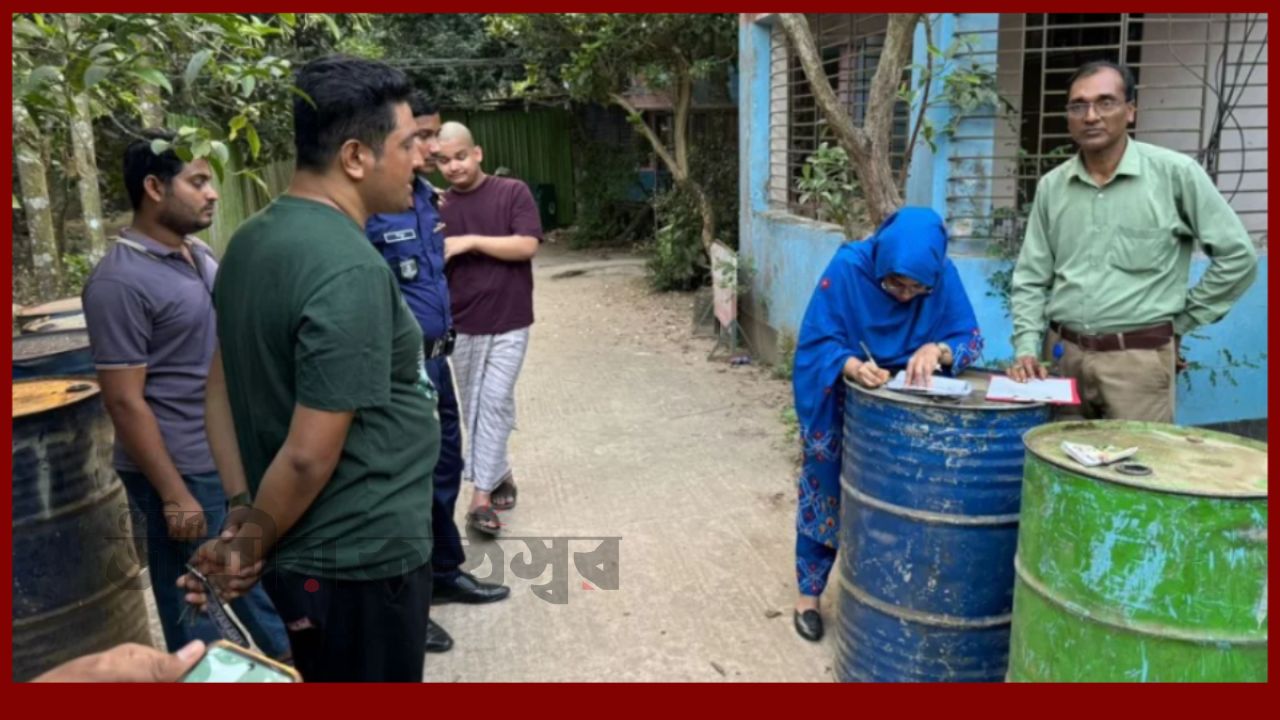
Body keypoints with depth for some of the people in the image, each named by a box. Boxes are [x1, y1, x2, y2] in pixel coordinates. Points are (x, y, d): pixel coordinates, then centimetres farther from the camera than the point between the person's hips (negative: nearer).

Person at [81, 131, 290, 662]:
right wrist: (174, 495, -18)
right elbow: (125, 402, -19)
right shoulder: (120, 280, -18)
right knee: (195, 609, 9)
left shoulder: (200, 255, 7)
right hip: (184, 472, -8)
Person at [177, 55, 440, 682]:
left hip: (297, 554, 8)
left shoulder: (252, 241, 3)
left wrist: (244, 526, 4)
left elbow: (221, 394, 7)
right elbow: (309, 456, -24)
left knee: (313, 677, 25)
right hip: (362, 562, -8)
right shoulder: (351, 271, -25)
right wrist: (256, 544, -8)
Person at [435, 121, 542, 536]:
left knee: (493, 404, -6)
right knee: (474, 407, 12)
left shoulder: (513, 192, -4)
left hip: (508, 322, -3)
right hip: (461, 324, 4)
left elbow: (527, 245, -14)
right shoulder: (437, 207, 4)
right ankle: (501, 475, 30)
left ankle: (481, 497, -2)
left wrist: (471, 241, -17)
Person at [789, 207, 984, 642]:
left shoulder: (944, 277, -18)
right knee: (825, 496, 7)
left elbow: (970, 338, -16)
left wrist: (936, 350, -39)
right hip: (839, 407, -2)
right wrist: (853, 367, -45)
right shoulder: (847, 268, -26)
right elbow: (816, 344, -25)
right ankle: (809, 595, 22)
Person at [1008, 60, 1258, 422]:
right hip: (1062, 355, 3)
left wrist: (1182, 320, 2)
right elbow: (1030, 278, 9)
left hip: (1139, 358, -3)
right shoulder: (1051, 186, 7)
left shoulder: (1176, 173, -4)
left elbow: (1237, 256, 0)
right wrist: (1027, 347, -2)